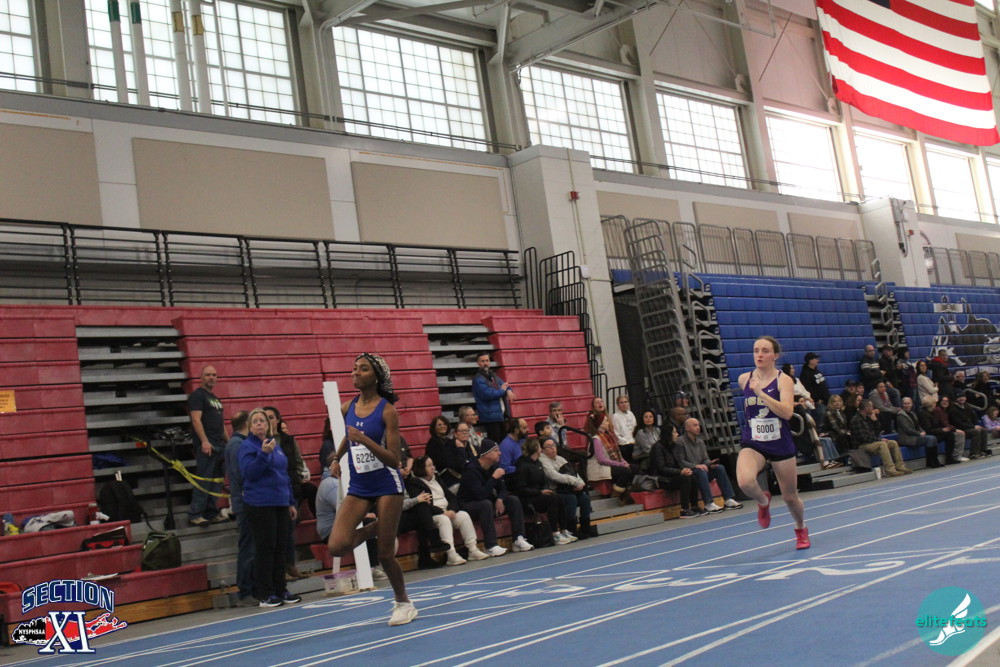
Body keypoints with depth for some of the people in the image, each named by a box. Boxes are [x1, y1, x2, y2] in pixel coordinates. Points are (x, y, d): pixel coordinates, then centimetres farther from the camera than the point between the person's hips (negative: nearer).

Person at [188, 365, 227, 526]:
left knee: (216, 482, 10)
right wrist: (204, 441, -23)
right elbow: (196, 420, -15)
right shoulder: (197, 395, -5)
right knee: (203, 480, -10)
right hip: (206, 446, -9)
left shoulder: (215, 398, 22)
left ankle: (211, 514, 15)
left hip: (220, 446, 9)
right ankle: (195, 515, -7)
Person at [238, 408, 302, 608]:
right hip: (260, 505, -7)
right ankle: (265, 594, 1)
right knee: (265, 548, -5)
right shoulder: (247, 446, -3)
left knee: (280, 547, 8)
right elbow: (249, 472, -16)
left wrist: (291, 502, 19)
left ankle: (280, 590, 16)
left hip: (280, 503, 7)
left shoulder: (275, 446, 16)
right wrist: (263, 453, -26)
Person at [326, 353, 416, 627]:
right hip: (358, 487, 5)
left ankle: (403, 603, 25)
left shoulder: (387, 411, -13)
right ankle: (375, 528, 17)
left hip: (386, 485, -5)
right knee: (337, 546, -13)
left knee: (385, 555, 1)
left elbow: (395, 460, -17)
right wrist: (337, 457, 16)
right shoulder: (347, 408, 2)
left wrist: (365, 440, -28)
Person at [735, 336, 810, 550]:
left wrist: (761, 393, -31)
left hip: (780, 445, -2)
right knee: (745, 481, -28)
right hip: (752, 444, 2)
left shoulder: (783, 380, -10)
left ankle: (801, 530, 42)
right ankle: (763, 502, 7)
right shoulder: (744, 379, 1)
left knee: (790, 496, 10)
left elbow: (787, 412, -26)